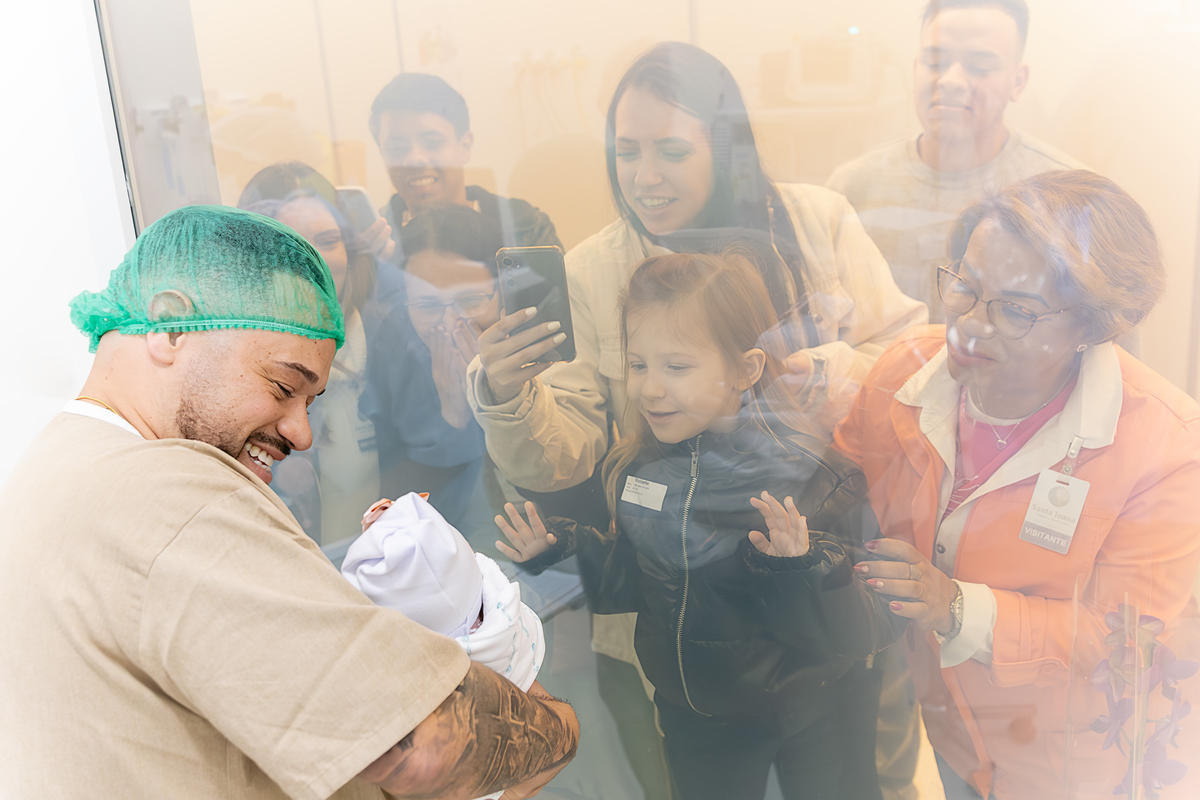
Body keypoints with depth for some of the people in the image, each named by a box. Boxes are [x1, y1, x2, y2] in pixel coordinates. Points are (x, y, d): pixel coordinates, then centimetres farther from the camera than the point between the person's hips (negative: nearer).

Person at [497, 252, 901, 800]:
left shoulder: (814, 475, -25)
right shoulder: (636, 468, -11)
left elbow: (859, 636, -25)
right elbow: (636, 580, 3)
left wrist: (801, 570, -42)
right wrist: (563, 549, -11)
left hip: (814, 718, -3)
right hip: (694, 714, 4)